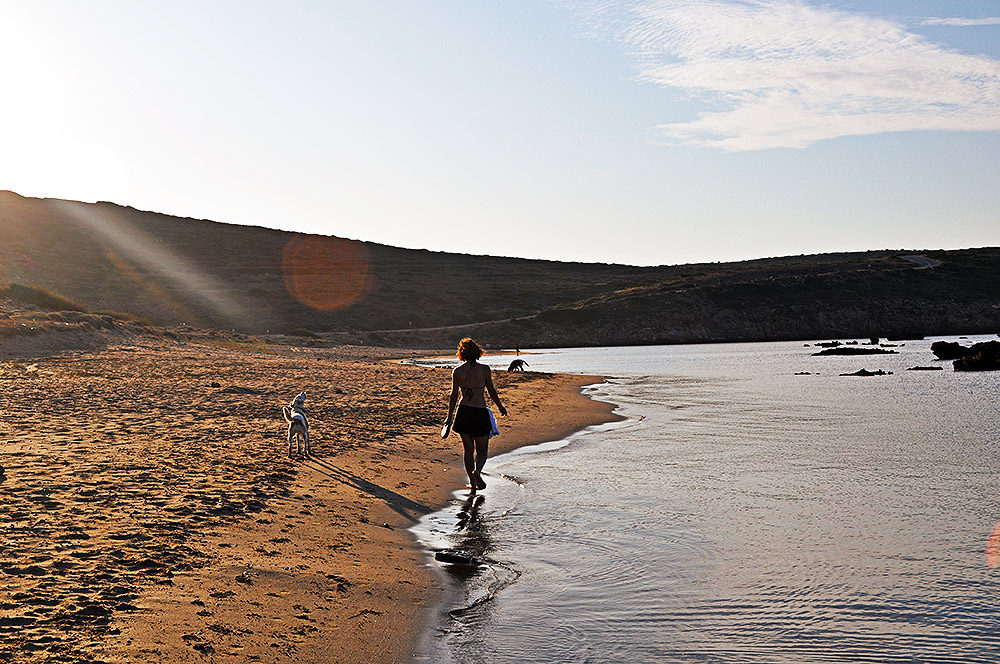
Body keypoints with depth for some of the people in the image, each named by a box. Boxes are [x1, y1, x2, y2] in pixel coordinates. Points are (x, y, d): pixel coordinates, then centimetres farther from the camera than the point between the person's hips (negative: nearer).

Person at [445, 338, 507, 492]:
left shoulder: (457, 371, -1)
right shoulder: (484, 369, -6)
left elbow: (454, 396, -1)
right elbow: (492, 392, 0)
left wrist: (449, 417, 5)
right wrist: (500, 406, 16)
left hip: (463, 412, 2)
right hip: (480, 413, -2)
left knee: (468, 449, 15)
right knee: (482, 450, 9)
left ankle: (472, 482, 15)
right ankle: (477, 471, -20)